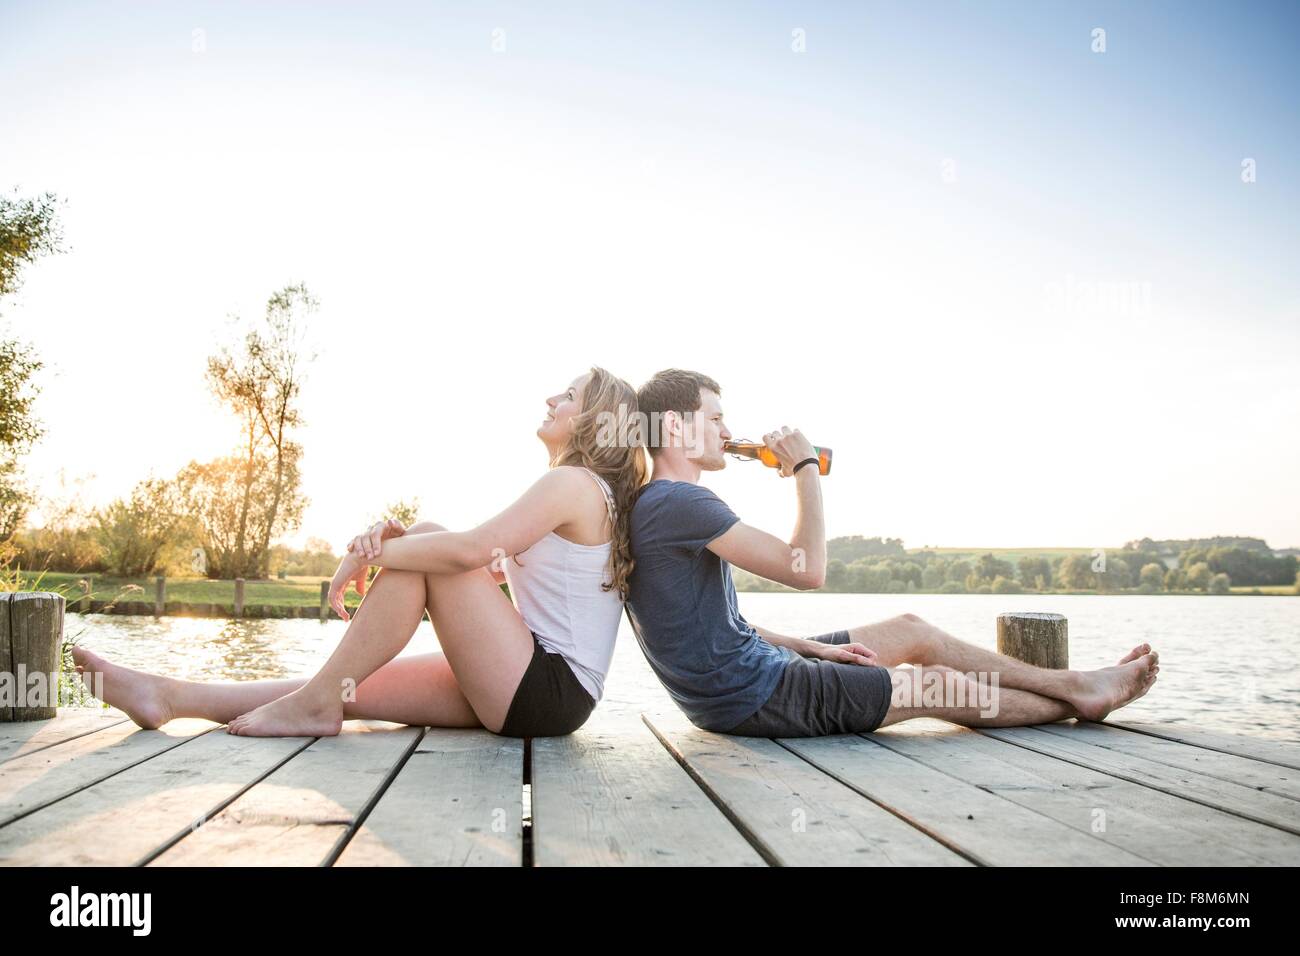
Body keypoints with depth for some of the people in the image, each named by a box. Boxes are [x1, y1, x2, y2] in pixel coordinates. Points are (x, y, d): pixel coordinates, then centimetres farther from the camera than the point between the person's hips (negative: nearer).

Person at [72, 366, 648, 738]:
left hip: (548, 692, -9)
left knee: (428, 540, -13)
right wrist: (388, 538, -4)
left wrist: (366, 555, -10)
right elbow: (493, 568, 14)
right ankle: (169, 697, 6)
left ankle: (315, 703, -9)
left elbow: (470, 551, -25)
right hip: (530, 690, 9)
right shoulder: (587, 494, 21)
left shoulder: (573, 482, -11)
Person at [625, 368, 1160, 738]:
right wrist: (806, 469, -12)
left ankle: (1076, 685, 24)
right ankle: (1077, 701, 26)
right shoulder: (679, 502, -23)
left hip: (747, 666, 10)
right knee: (937, 685, 3)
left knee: (913, 632, 14)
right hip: (751, 697, -10)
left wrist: (812, 648, 9)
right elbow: (807, 570, -24)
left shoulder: (655, 507, 11)